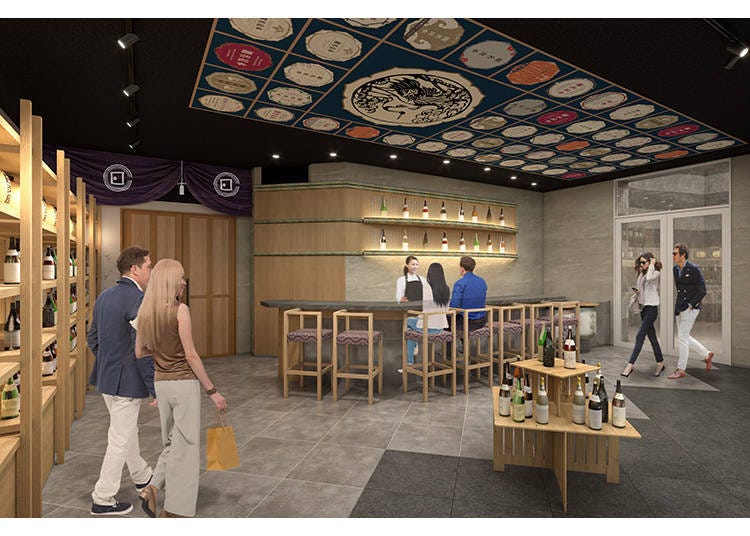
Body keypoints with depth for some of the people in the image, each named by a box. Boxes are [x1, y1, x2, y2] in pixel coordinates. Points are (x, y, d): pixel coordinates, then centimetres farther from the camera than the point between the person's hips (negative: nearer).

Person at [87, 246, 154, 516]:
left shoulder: (104, 296, 5)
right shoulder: (139, 300, -23)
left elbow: (92, 337, 13)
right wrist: (155, 388, -17)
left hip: (106, 378, 10)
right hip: (127, 381, -10)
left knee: (127, 430, 25)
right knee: (120, 440, 7)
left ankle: (142, 477, 45)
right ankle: (102, 500, 23)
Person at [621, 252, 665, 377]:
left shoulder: (656, 273, -8)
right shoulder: (641, 274, 14)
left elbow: (649, 278, -31)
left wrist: (652, 265, -17)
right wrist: (637, 292, 2)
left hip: (651, 308, -9)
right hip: (643, 307, 9)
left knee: (640, 336, -12)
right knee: (652, 337, 14)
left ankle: (630, 365, -13)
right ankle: (660, 363, 25)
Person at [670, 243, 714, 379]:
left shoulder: (694, 269, -12)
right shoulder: (675, 269, 9)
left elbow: (702, 290, -12)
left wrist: (691, 305, -15)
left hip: (691, 307, -8)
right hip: (680, 307, 8)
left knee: (682, 338, -6)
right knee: (683, 337, 14)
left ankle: (681, 370, 3)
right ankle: (707, 354, 34)